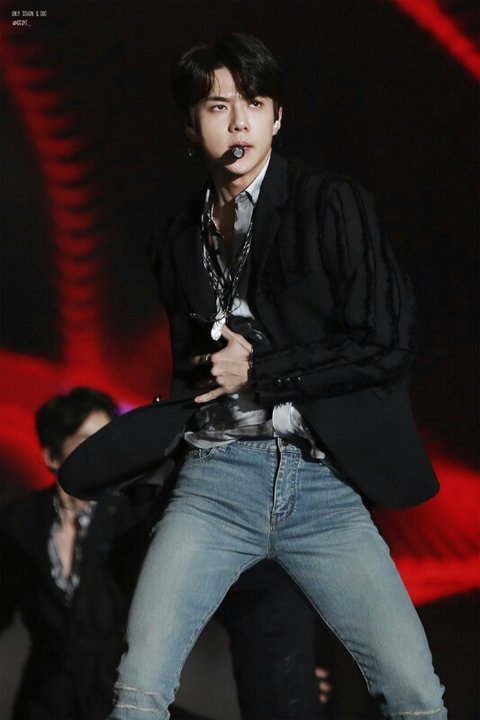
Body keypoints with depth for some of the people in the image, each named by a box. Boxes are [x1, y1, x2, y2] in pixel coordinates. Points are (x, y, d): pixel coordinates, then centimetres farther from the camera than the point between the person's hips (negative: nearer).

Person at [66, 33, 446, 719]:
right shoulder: (177, 243, 16)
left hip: (326, 479, -2)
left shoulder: (334, 206, 3)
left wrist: (257, 369, -3)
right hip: (217, 476, 2)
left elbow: (387, 346, -4)